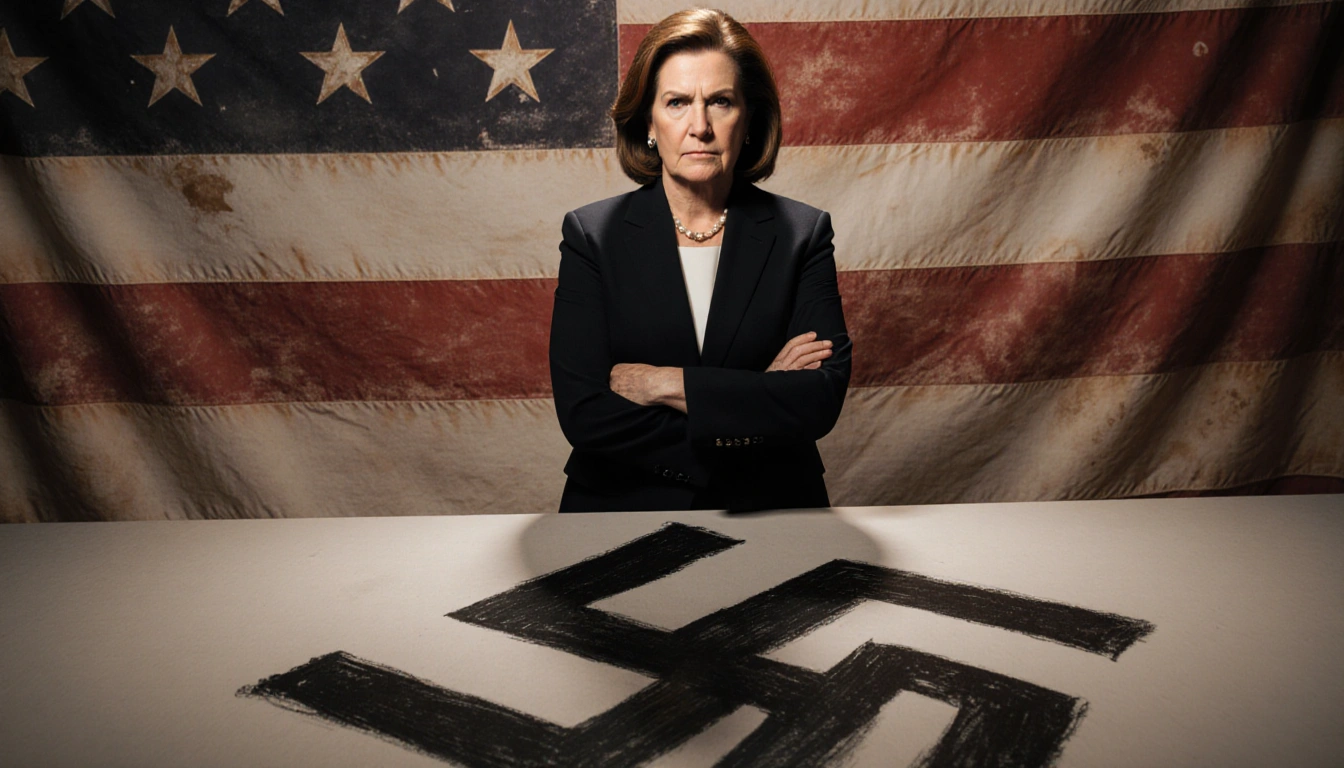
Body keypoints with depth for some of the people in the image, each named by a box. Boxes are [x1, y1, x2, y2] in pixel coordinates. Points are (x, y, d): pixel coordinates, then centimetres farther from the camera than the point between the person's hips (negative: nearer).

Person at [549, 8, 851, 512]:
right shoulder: (591, 234, 1)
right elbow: (583, 413, -9)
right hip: (624, 507, 2)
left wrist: (666, 384, -13)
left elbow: (823, 398, -9)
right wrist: (760, 398, -11)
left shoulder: (803, 233, 2)